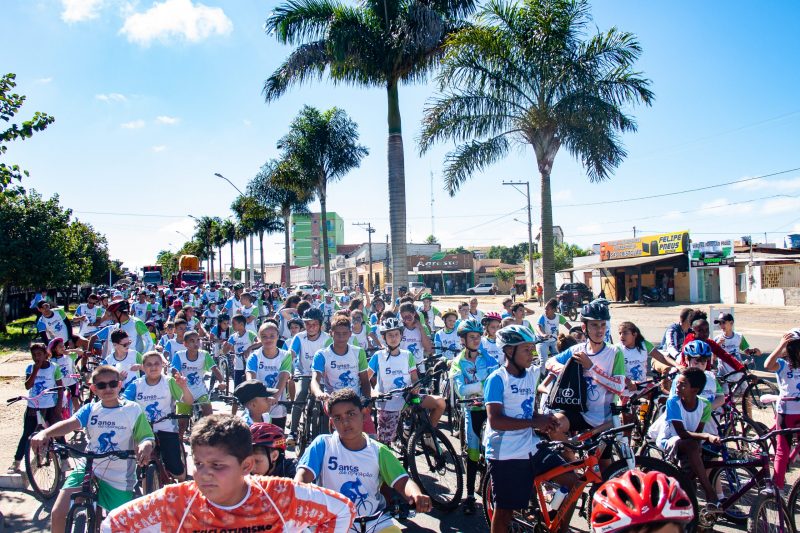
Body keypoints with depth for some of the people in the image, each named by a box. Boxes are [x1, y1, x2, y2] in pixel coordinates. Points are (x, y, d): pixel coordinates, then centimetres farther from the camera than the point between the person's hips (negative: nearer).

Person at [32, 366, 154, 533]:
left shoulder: (132, 409, -7)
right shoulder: (90, 409, 0)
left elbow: (147, 437, -12)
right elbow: (70, 423, -18)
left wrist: (146, 445, -37)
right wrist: (44, 433, -38)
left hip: (119, 479, -2)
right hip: (88, 469, 2)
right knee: (57, 513, -11)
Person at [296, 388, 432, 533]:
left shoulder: (378, 451, 1)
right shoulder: (323, 444, -3)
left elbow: (403, 482, -8)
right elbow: (303, 475, -15)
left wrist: (416, 495, -32)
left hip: (373, 520, 1)